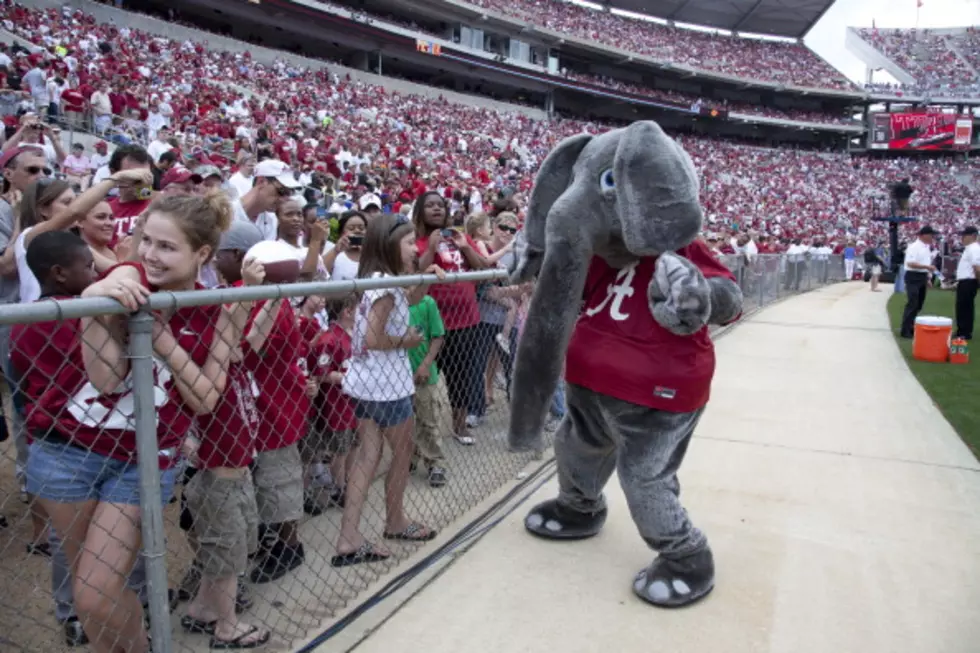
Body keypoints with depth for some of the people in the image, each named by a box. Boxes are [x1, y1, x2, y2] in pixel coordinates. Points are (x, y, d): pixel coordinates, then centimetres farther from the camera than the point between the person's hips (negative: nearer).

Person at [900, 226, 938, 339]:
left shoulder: (927, 247, 14)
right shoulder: (914, 247, -14)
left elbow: (926, 263, 20)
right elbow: (911, 263, -23)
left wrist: (928, 278, 16)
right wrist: (927, 266, -25)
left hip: (922, 277, 9)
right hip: (913, 277, -9)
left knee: (918, 305, 13)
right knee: (912, 304, -12)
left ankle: (911, 327, 22)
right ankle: (905, 330, -9)